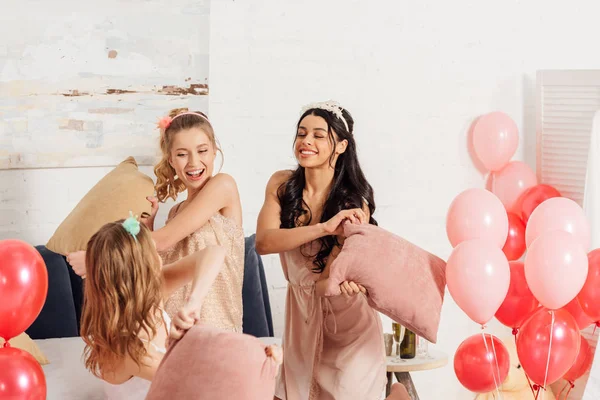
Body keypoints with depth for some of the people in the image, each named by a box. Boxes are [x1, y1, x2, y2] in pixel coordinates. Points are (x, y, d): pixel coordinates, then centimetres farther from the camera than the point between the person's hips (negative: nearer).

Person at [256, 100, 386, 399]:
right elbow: (263, 242, -24)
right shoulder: (281, 185, -8)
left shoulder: (354, 202, -15)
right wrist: (324, 228, -36)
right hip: (300, 312, 3)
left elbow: (325, 281, -20)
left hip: (344, 317, -3)